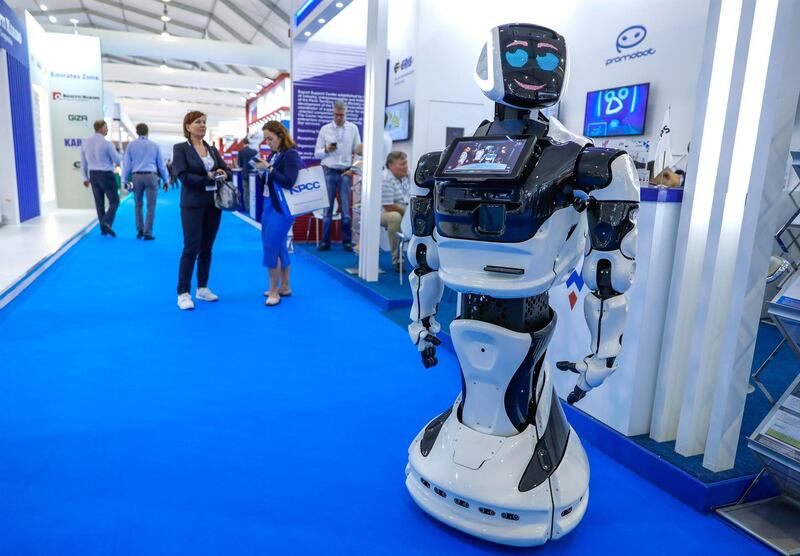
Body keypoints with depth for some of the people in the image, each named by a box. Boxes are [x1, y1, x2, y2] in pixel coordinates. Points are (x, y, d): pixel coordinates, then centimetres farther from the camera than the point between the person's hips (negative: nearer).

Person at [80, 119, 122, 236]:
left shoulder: (85, 142, 4)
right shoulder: (107, 144, -14)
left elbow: (83, 162, 10)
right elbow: (118, 160, -7)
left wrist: (86, 177, 18)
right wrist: (121, 155, 15)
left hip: (93, 175, 6)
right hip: (106, 175, -6)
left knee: (99, 203, 12)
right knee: (114, 201, 3)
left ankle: (103, 229, 15)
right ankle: (106, 222, -18)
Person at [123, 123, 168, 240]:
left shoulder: (131, 145, 6)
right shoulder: (154, 145, 4)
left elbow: (127, 164, 6)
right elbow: (161, 164, 7)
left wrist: (126, 179, 13)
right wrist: (166, 180, 15)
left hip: (137, 176, 2)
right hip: (151, 176, -1)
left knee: (138, 205, 16)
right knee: (151, 206, 2)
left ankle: (140, 230, 14)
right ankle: (147, 233, -1)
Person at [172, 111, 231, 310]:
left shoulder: (213, 150, 13)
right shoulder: (180, 148, -3)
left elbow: (227, 171, 9)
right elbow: (183, 176, -14)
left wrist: (223, 175, -14)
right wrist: (207, 178, -19)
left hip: (213, 204, 5)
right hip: (193, 205, -5)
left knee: (206, 248, 10)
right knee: (191, 248, -7)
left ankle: (202, 288, 19)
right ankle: (183, 293, -1)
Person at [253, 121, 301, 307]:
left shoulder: (290, 155, -12)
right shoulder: (274, 155, 11)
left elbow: (288, 182, -22)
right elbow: (271, 179, 15)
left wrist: (269, 168, -21)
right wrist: (262, 169, -1)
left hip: (282, 208, -8)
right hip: (269, 205, 8)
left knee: (271, 247, -7)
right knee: (278, 246, 12)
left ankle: (274, 291, 3)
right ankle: (285, 287, 22)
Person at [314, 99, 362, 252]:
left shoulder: (353, 128, 5)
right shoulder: (325, 129, 4)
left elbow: (358, 150, 5)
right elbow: (317, 153, 3)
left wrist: (360, 150, -16)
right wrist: (326, 150, -15)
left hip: (346, 173, 0)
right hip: (329, 173, 0)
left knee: (346, 208, 3)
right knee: (327, 208, 3)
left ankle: (347, 241, 10)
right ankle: (325, 241, 9)